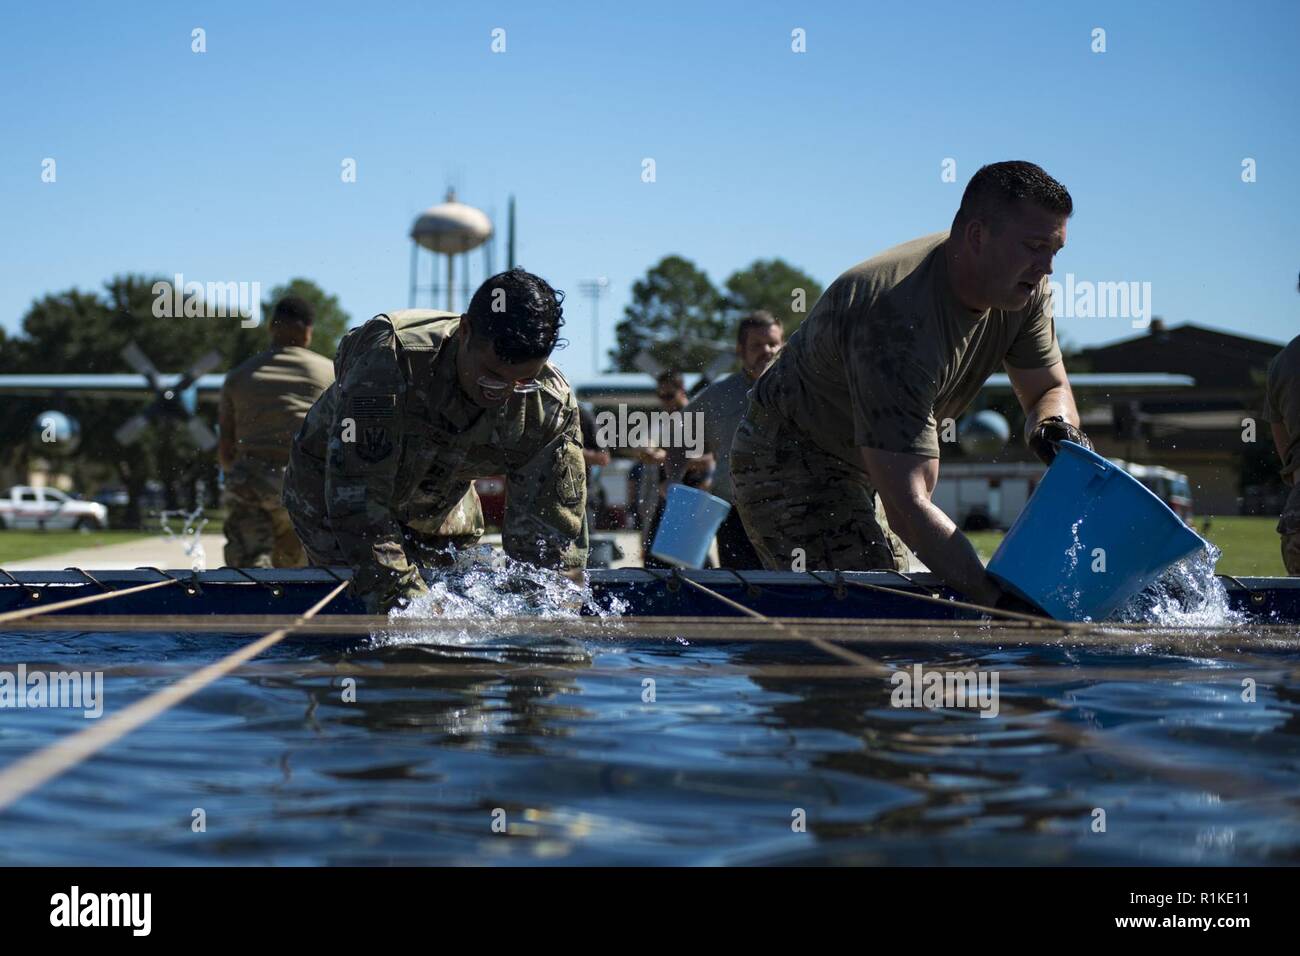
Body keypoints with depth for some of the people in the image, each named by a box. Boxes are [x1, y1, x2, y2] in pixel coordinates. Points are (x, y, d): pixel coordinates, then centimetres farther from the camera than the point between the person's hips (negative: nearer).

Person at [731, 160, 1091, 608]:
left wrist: (1056, 425, -21)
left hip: (864, 469, 9)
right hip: (788, 466, -9)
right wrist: (995, 599, -46)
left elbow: (1049, 389, 5)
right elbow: (906, 505, -41)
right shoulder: (897, 319, -37)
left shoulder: (1025, 291, -10)